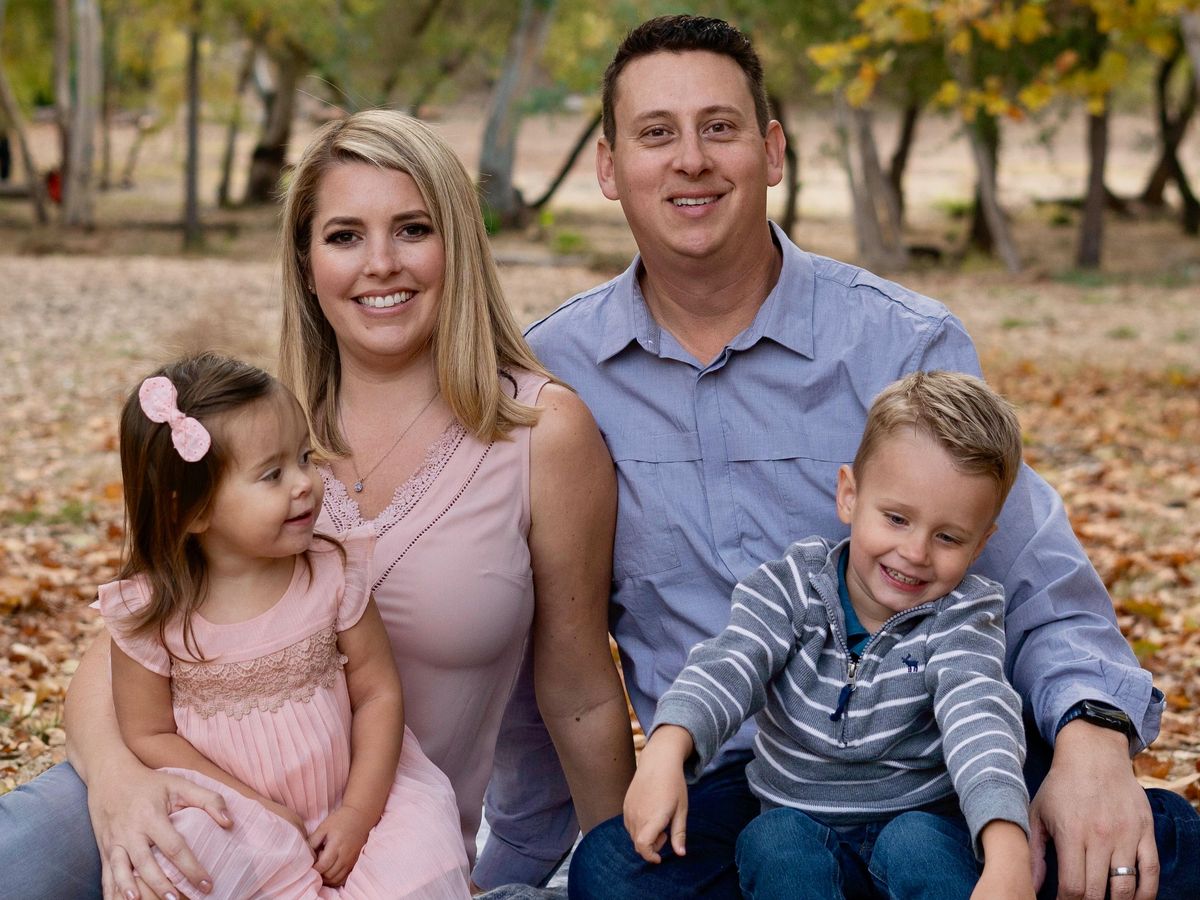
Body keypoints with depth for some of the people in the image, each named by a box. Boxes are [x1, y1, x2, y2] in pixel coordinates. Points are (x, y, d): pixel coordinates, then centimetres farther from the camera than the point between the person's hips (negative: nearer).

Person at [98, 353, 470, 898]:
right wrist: (258, 811, -11)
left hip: (346, 796, 1)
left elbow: (378, 694, -3)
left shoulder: (334, 574, -7)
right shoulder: (152, 610, -11)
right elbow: (149, 735, -5)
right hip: (235, 809, -1)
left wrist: (359, 813, -11)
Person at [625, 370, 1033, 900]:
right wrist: (666, 750, -44)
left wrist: (1007, 853, -48)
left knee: (915, 844, -33)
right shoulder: (794, 586, -5)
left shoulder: (962, 621, -10)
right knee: (774, 841, -30)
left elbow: (980, 718, -28)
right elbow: (728, 667, -20)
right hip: (801, 822, 2)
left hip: (921, 820, -1)